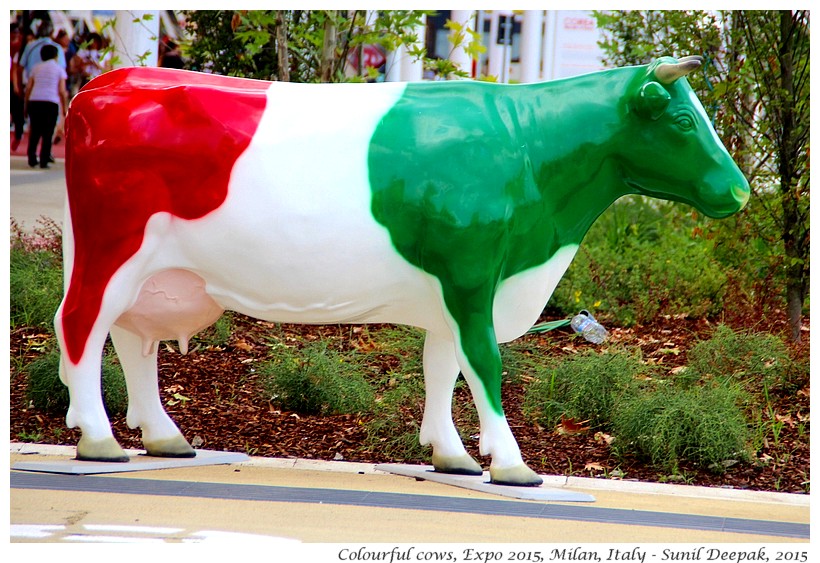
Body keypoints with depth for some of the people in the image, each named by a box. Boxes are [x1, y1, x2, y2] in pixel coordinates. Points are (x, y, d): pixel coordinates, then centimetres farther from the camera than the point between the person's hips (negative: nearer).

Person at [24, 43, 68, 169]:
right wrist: (65, 107, 6)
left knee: (34, 132, 11)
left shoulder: (36, 68, 16)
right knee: (47, 133, 2)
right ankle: (44, 161, -3)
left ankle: (31, 159, 7)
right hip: (51, 102, -3)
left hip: (34, 102, 3)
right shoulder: (59, 69, 7)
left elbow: (28, 88, 10)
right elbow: (62, 91, -1)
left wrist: (26, 105, 14)